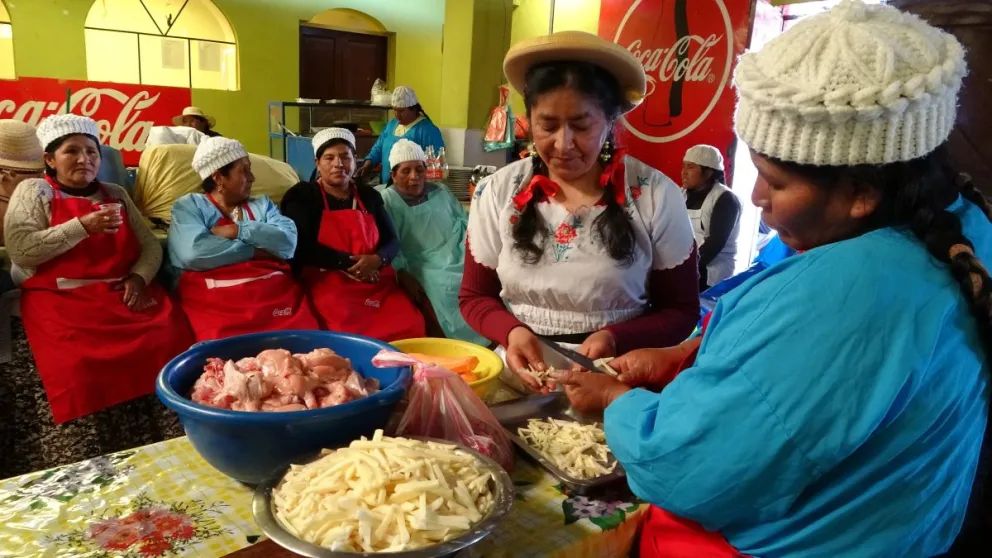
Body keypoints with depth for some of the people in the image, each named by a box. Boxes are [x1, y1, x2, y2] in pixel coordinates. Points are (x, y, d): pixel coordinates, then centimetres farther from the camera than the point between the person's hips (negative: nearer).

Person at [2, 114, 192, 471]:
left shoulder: (116, 194, 21)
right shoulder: (33, 191, 9)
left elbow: (150, 245, 16)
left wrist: (139, 276, -5)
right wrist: (82, 226, -14)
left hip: (125, 293, 3)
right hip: (62, 299, -3)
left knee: (171, 341, -23)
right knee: (80, 364, -30)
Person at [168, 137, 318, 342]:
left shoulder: (262, 204, 21)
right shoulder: (189, 206, 10)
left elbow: (288, 242, 3)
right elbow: (194, 252, -10)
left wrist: (238, 230, -4)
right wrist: (255, 250, -3)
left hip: (276, 295, 3)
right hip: (215, 303, -3)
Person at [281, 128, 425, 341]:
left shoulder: (369, 196, 18)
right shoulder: (302, 195, 6)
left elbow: (392, 241, 13)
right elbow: (302, 247, -7)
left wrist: (376, 260, -9)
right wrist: (351, 263, -11)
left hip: (378, 285, 4)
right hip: (330, 288, -4)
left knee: (410, 329, -20)